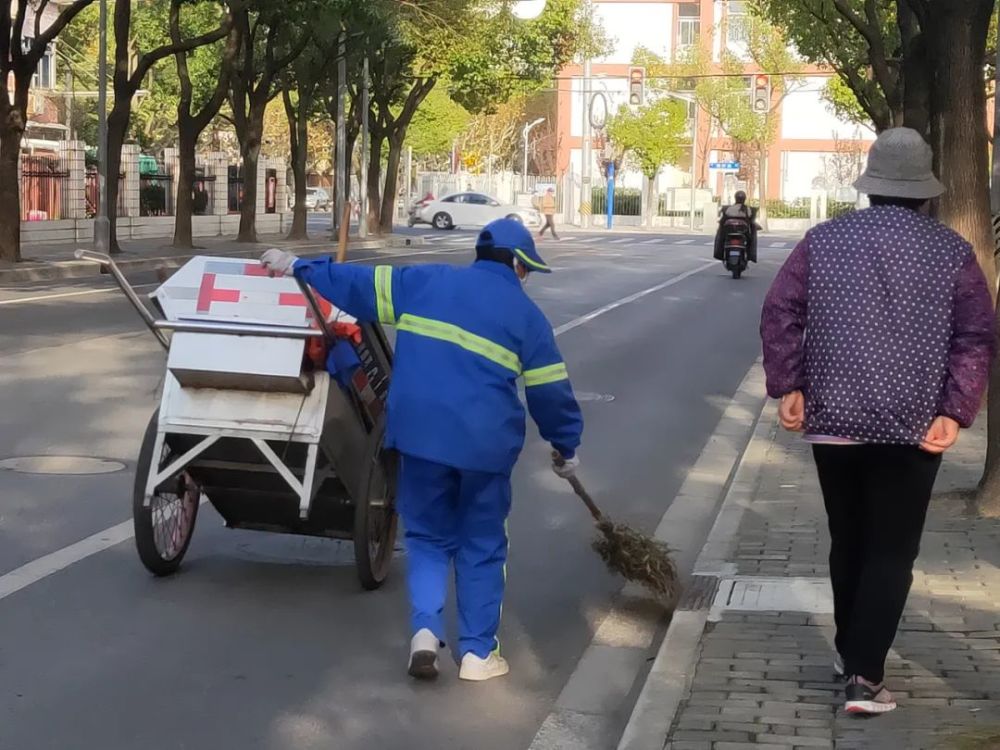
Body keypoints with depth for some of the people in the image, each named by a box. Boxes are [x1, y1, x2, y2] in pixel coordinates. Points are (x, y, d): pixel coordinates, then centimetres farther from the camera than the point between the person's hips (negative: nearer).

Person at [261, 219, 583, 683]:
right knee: (482, 546, 13)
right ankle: (477, 652, 13)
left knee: (428, 536, 16)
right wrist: (566, 446, 21)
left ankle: (425, 626, -4)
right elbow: (550, 391, 7)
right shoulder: (527, 315, 6)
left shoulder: (423, 282, 10)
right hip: (486, 442, -1)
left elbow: (359, 285, 14)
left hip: (421, 434, 2)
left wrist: (297, 267, 26)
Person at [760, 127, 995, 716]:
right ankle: (865, 675, -7)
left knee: (848, 540, 19)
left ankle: (848, 649, 31)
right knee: (892, 551, 2)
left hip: (833, 418, 2)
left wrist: (787, 386, -1)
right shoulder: (951, 251, -1)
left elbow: (780, 313, -3)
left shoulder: (824, 241, 3)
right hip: (912, 426, -2)